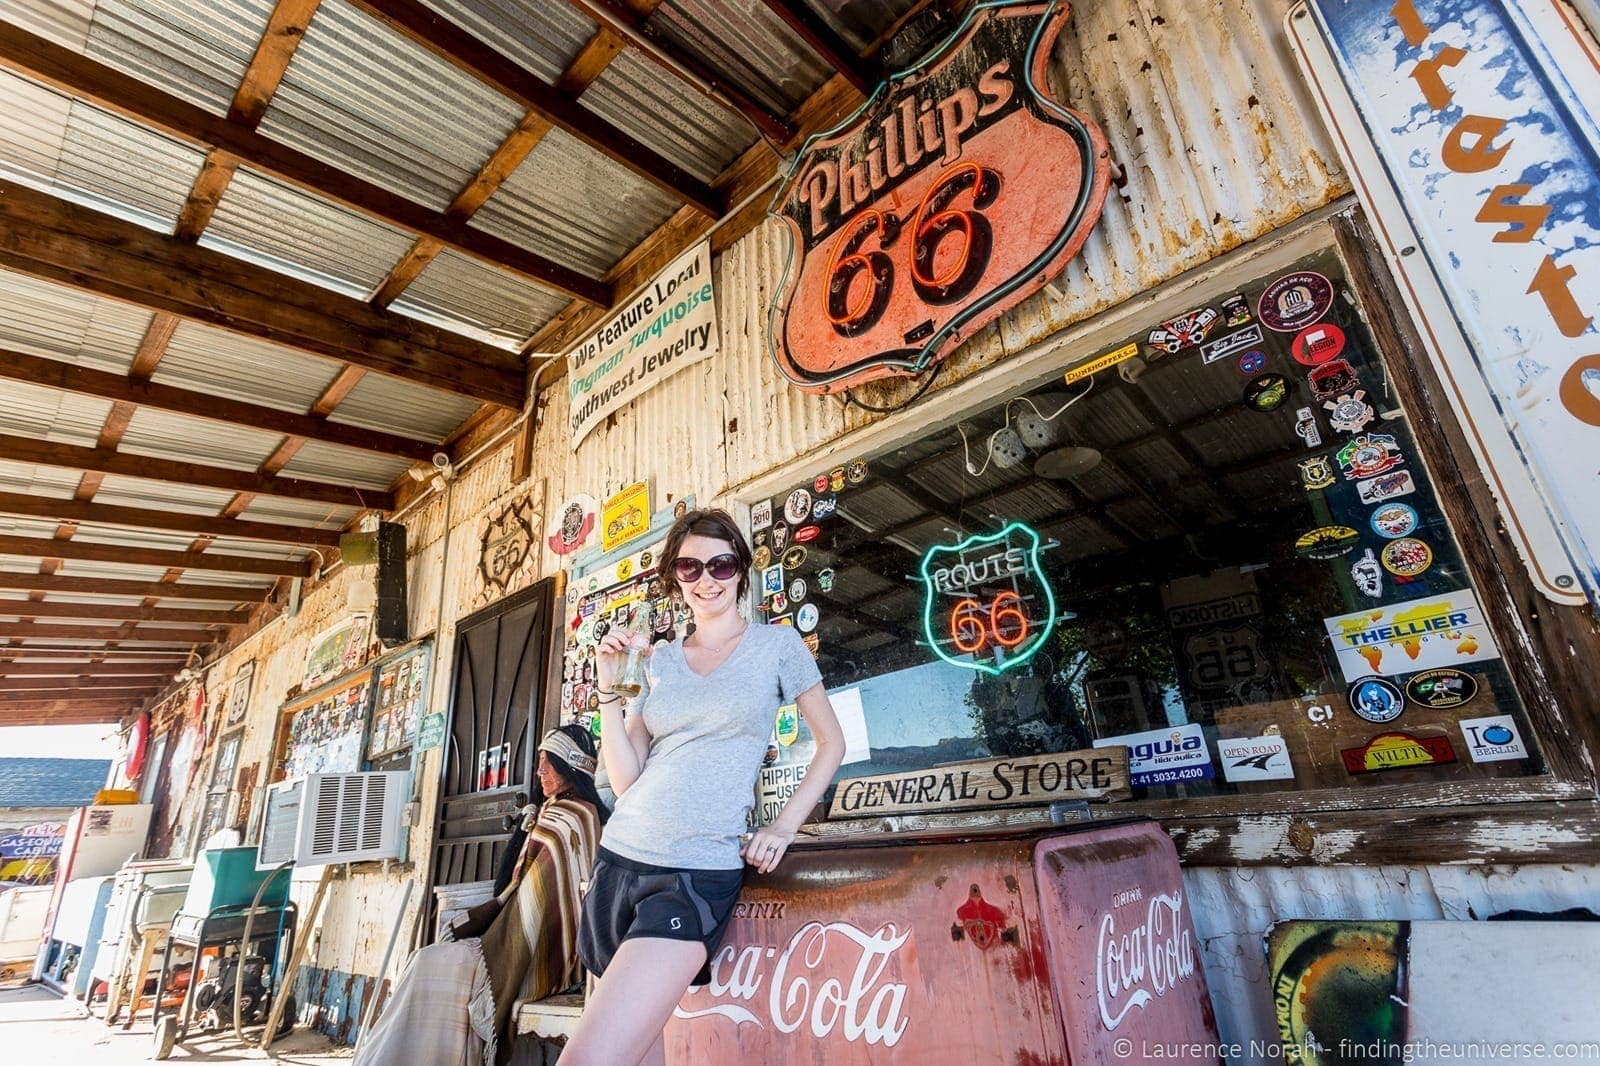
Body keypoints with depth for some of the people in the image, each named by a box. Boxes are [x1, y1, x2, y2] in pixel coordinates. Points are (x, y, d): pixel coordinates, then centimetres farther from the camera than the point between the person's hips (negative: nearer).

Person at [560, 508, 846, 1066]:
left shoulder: (777, 644, 1)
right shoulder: (655, 658, 10)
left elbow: (831, 741, 8)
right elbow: (625, 778, 5)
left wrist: (785, 825, -1)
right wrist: (610, 690, -4)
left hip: (700, 871, -4)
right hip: (619, 857, 5)